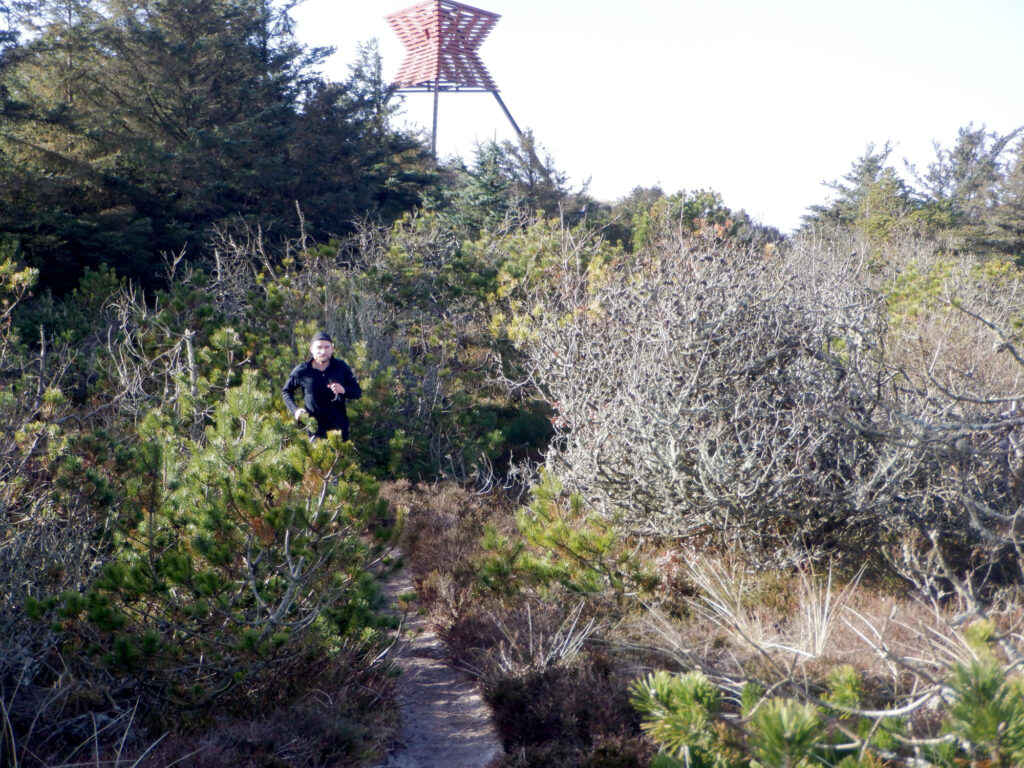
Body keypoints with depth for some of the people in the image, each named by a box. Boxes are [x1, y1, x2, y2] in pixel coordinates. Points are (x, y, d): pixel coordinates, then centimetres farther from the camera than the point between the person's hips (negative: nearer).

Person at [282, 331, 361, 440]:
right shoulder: (301, 371, -4)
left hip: (339, 427, 2)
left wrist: (344, 390, -16)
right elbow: (286, 391, 13)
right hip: (315, 428, -2)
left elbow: (358, 392, 5)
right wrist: (295, 410, -3)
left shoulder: (341, 367, -1)